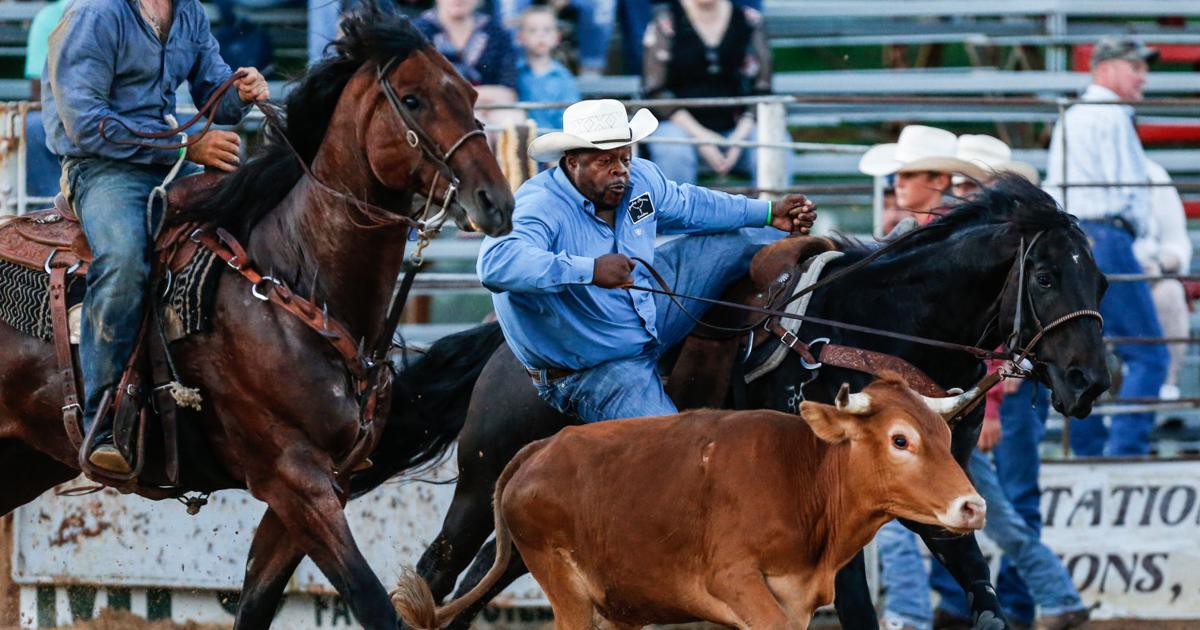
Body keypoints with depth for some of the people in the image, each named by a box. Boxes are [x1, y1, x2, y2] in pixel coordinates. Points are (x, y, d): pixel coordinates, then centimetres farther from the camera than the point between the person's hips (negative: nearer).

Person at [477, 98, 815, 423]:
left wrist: (769, 214, 16)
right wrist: (589, 270, -59)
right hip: (594, 372, -8)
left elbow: (688, 205, 15)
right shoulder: (541, 206, -33)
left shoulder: (641, 178, -8)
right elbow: (496, 263, -52)